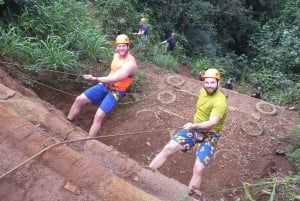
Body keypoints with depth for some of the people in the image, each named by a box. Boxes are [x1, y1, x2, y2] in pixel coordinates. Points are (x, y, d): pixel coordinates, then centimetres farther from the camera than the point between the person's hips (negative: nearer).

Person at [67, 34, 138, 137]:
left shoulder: (130, 63, -21)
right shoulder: (116, 55, 5)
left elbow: (114, 79, -29)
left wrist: (95, 79, -31)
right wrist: (105, 81, 6)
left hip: (116, 92, -7)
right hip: (105, 85, 7)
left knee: (99, 115, -23)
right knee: (79, 99, 1)